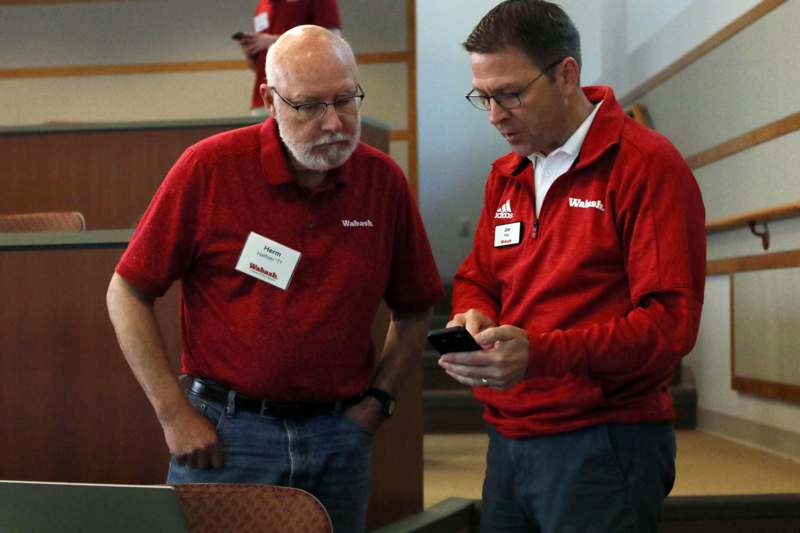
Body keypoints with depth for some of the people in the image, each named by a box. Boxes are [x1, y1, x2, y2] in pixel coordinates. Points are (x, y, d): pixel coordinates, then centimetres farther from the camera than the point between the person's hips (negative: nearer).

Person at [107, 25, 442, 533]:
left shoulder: (383, 178, 0)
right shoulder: (210, 167, -9)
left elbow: (414, 309, 12)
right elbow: (127, 294, -5)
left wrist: (377, 400, 3)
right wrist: (175, 414, -7)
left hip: (339, 436, 3)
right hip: (225, 433, -3)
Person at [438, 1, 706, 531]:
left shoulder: (648, 165, -11)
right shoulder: (505, 177, 14)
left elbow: (671, 321, -17)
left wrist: (540, 354, -26)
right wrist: (474, 318, -3)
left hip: (603, 447, -7)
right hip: (508, 442, 7)